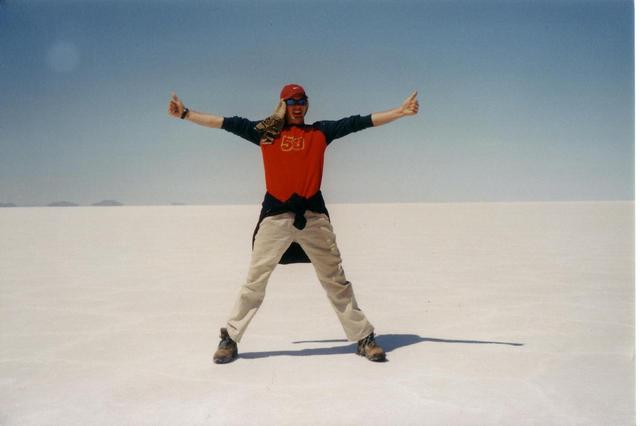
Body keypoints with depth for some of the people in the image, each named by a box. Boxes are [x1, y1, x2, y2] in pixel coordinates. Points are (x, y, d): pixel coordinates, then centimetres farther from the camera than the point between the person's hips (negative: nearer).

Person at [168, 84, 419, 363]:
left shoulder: (320, 132, 11)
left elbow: (358, 122, 6)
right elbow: (228, 123, 7)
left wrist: (399, 112, 1)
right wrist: (186, 114, 5)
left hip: (313, 215, 1)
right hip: (275, 215, 0)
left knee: (336, 281, 6)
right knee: (254, 281, 3)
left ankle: (364, 339, 14)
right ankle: (229, 339, 14)